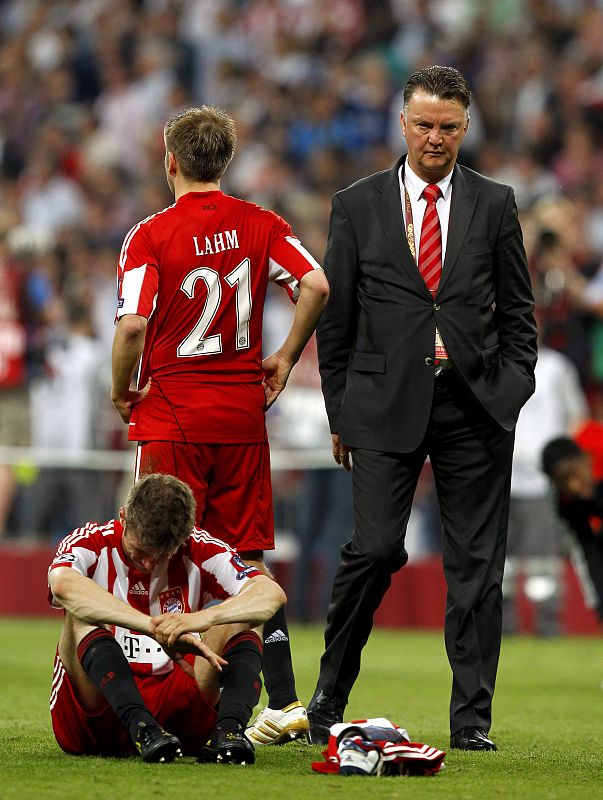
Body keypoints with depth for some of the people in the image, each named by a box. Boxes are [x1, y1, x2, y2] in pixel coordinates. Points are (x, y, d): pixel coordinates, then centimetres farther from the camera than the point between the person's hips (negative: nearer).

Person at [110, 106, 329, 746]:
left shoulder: (150, 235, -7)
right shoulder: (259, 225, 5)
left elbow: (133, 325, -17)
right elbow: (316, 286, -7)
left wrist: (121, 390, -1)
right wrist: (284, 358, 4)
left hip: (172, 415, -4)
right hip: (243, 413, 4)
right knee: (249, 560, 9)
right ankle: (283, 702, 3)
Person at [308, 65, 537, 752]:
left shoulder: (494, 205, 8)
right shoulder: (357, 205, 6)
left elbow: (516, 310, 13)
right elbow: (335, 315, 8)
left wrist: (513, 389, 2)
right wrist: (340, 410, 6)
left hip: (475, 406, 1)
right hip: (388, 405, -1)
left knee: (476, 564, 1)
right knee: (375, 548, -10)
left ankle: (471, 719, 7)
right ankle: (329, 696, 7)